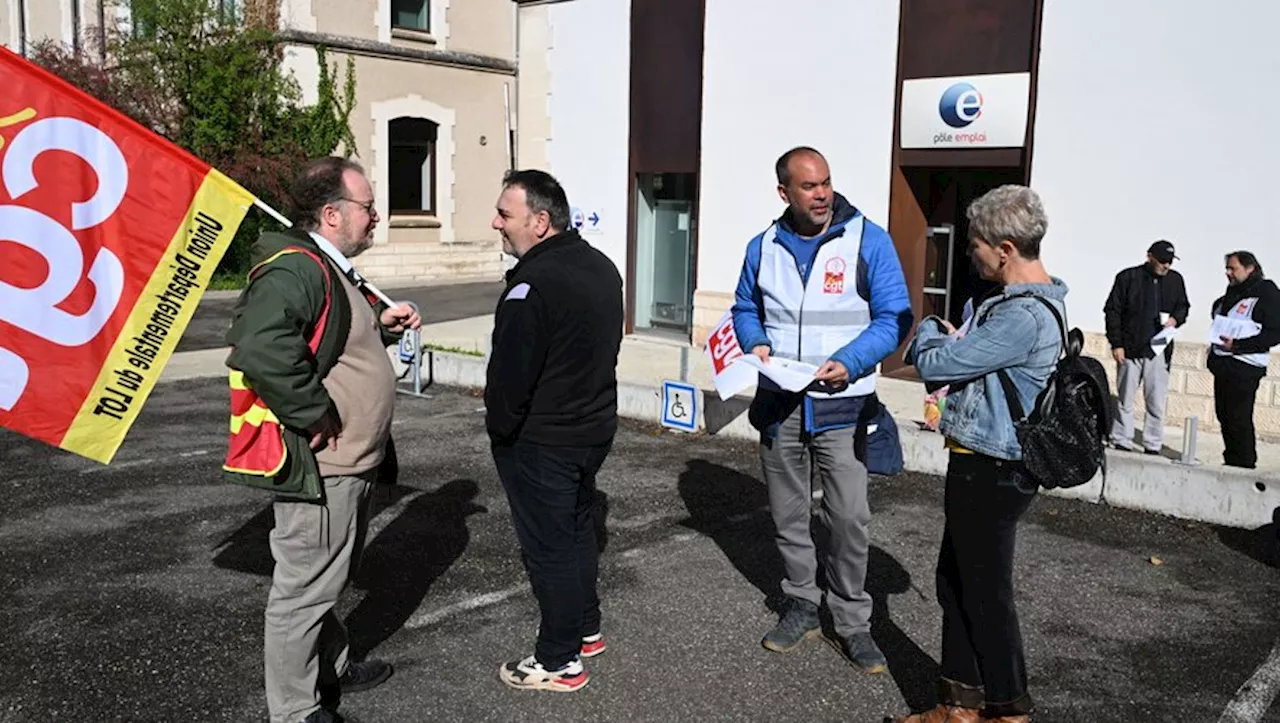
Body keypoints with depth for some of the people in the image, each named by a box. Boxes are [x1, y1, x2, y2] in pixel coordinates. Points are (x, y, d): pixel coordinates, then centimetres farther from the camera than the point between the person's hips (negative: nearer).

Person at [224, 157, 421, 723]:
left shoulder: (325, 270, 14)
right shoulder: (294, 269, -22)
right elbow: (260, 347, -38)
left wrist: (381, 324, 10)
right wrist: (318, 416, -29)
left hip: (348, 463, 11)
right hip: (320, 465, -11)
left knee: (326, 580, 25)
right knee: (304, 588, 4)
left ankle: (333, 668, 43)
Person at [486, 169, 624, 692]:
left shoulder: (533, 285, -25)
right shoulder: (601, 266, 5)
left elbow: (509, 374, -24)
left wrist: (500, 428, -8)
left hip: (541, 442, -9)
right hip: (596, 427, 9)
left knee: (549, 545, 3)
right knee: (577, 527, 23)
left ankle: (559, 660, 16)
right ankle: (586, 628, 38)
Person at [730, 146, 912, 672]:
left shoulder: (867, 239, -6)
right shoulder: (763, 247, 6)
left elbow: (895, 317, -7)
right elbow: (745, 309, 17)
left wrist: (849, 362, -21)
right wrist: (755, 344, -5)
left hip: (842, 404, -4)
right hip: (778, 402, 4)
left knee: (849, 518, -5)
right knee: (787, 515, 12)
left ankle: (852, 622, 13)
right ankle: (802, 608, 29)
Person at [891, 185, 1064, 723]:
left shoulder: (1023, 315, -24)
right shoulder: (1036, 301, 10)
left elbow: (936, 364, -21)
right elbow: (974, 363, 20)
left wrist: (929, 331, -1)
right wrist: (948, 340, 3)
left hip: (989, 474, -10)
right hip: (984, 466, 10)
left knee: (985, 593, 5)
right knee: (955, 581, 17)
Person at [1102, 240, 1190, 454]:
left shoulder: (1175, 280, 7)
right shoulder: (1128, 277, -3)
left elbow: (1183, 306, 21)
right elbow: (1112, 311, -2)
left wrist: (1176, 318, -3)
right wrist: (1116, 344, -7)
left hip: (1160, 349, 2)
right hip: (1130, 348, -2)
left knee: (1157, 401, 2)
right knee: (1125, 398, 7)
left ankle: (1153, 444, 11)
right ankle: (1121, 440, 16)